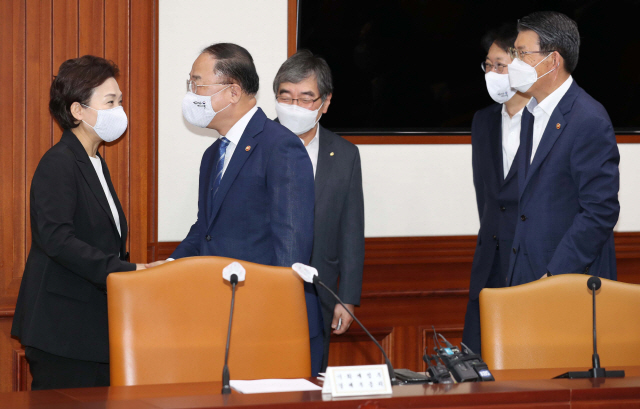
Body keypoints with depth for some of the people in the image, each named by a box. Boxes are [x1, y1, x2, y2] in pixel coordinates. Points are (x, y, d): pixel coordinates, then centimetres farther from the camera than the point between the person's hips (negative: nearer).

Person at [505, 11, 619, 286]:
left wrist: (554, 275, -19)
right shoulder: (532, 114, 14)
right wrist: (516, 271, 13)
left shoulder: (590, 121, -15)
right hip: (526, 274, 8)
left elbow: (600, 212, -18)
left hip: (571, 276, -8)